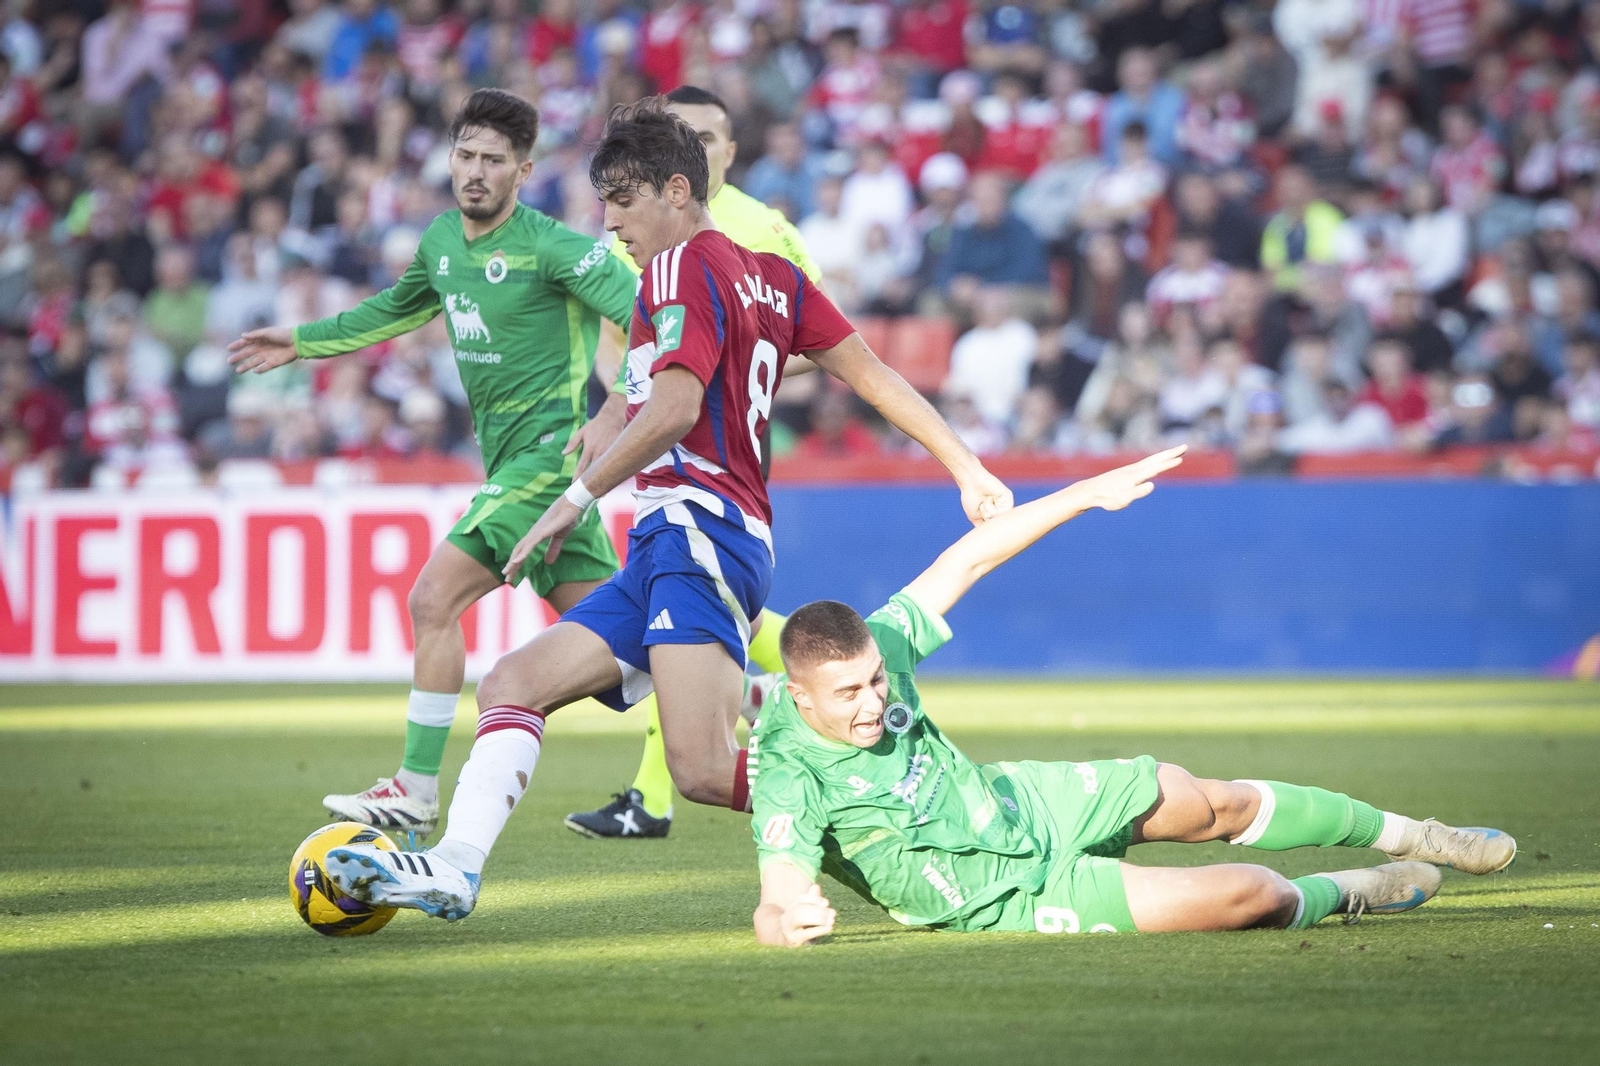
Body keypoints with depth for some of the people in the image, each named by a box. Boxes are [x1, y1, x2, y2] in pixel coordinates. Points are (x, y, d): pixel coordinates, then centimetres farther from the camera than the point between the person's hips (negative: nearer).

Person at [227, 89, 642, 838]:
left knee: (433, 599, -14)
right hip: (509, 458, 8)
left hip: (552, 449, -8)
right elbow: (399, 308, 31)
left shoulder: (551, 247, -14)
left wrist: (615, 413, -27)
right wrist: (303, 342, 30)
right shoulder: (442, 240, 10)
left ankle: (416, 792, -8)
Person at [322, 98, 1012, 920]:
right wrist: (968, 471, 22)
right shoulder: (772, 275, 22)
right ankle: (455, 868, -14)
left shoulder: (685, 265, -4)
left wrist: (577, 499, -12)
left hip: (696, 523, -10)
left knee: (704, 772, -22)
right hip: (662, 552, 10)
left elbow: (674, 409, -17)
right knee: (510, 687, 2)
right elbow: (872, 375, 20)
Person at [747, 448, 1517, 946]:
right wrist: (787, 917, -65)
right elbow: (774, 909, -40)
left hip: (1019, 803, 6)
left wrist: (1088, 493, -8)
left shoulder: (871, 648, -18)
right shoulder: (790, 781, -34)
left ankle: (1408, 836, 45)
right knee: (1251, 894, -12)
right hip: (1016, 896, -6)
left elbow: (965, 561, -7)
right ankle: (1347, 894, 25)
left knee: (1218, 804, 18)